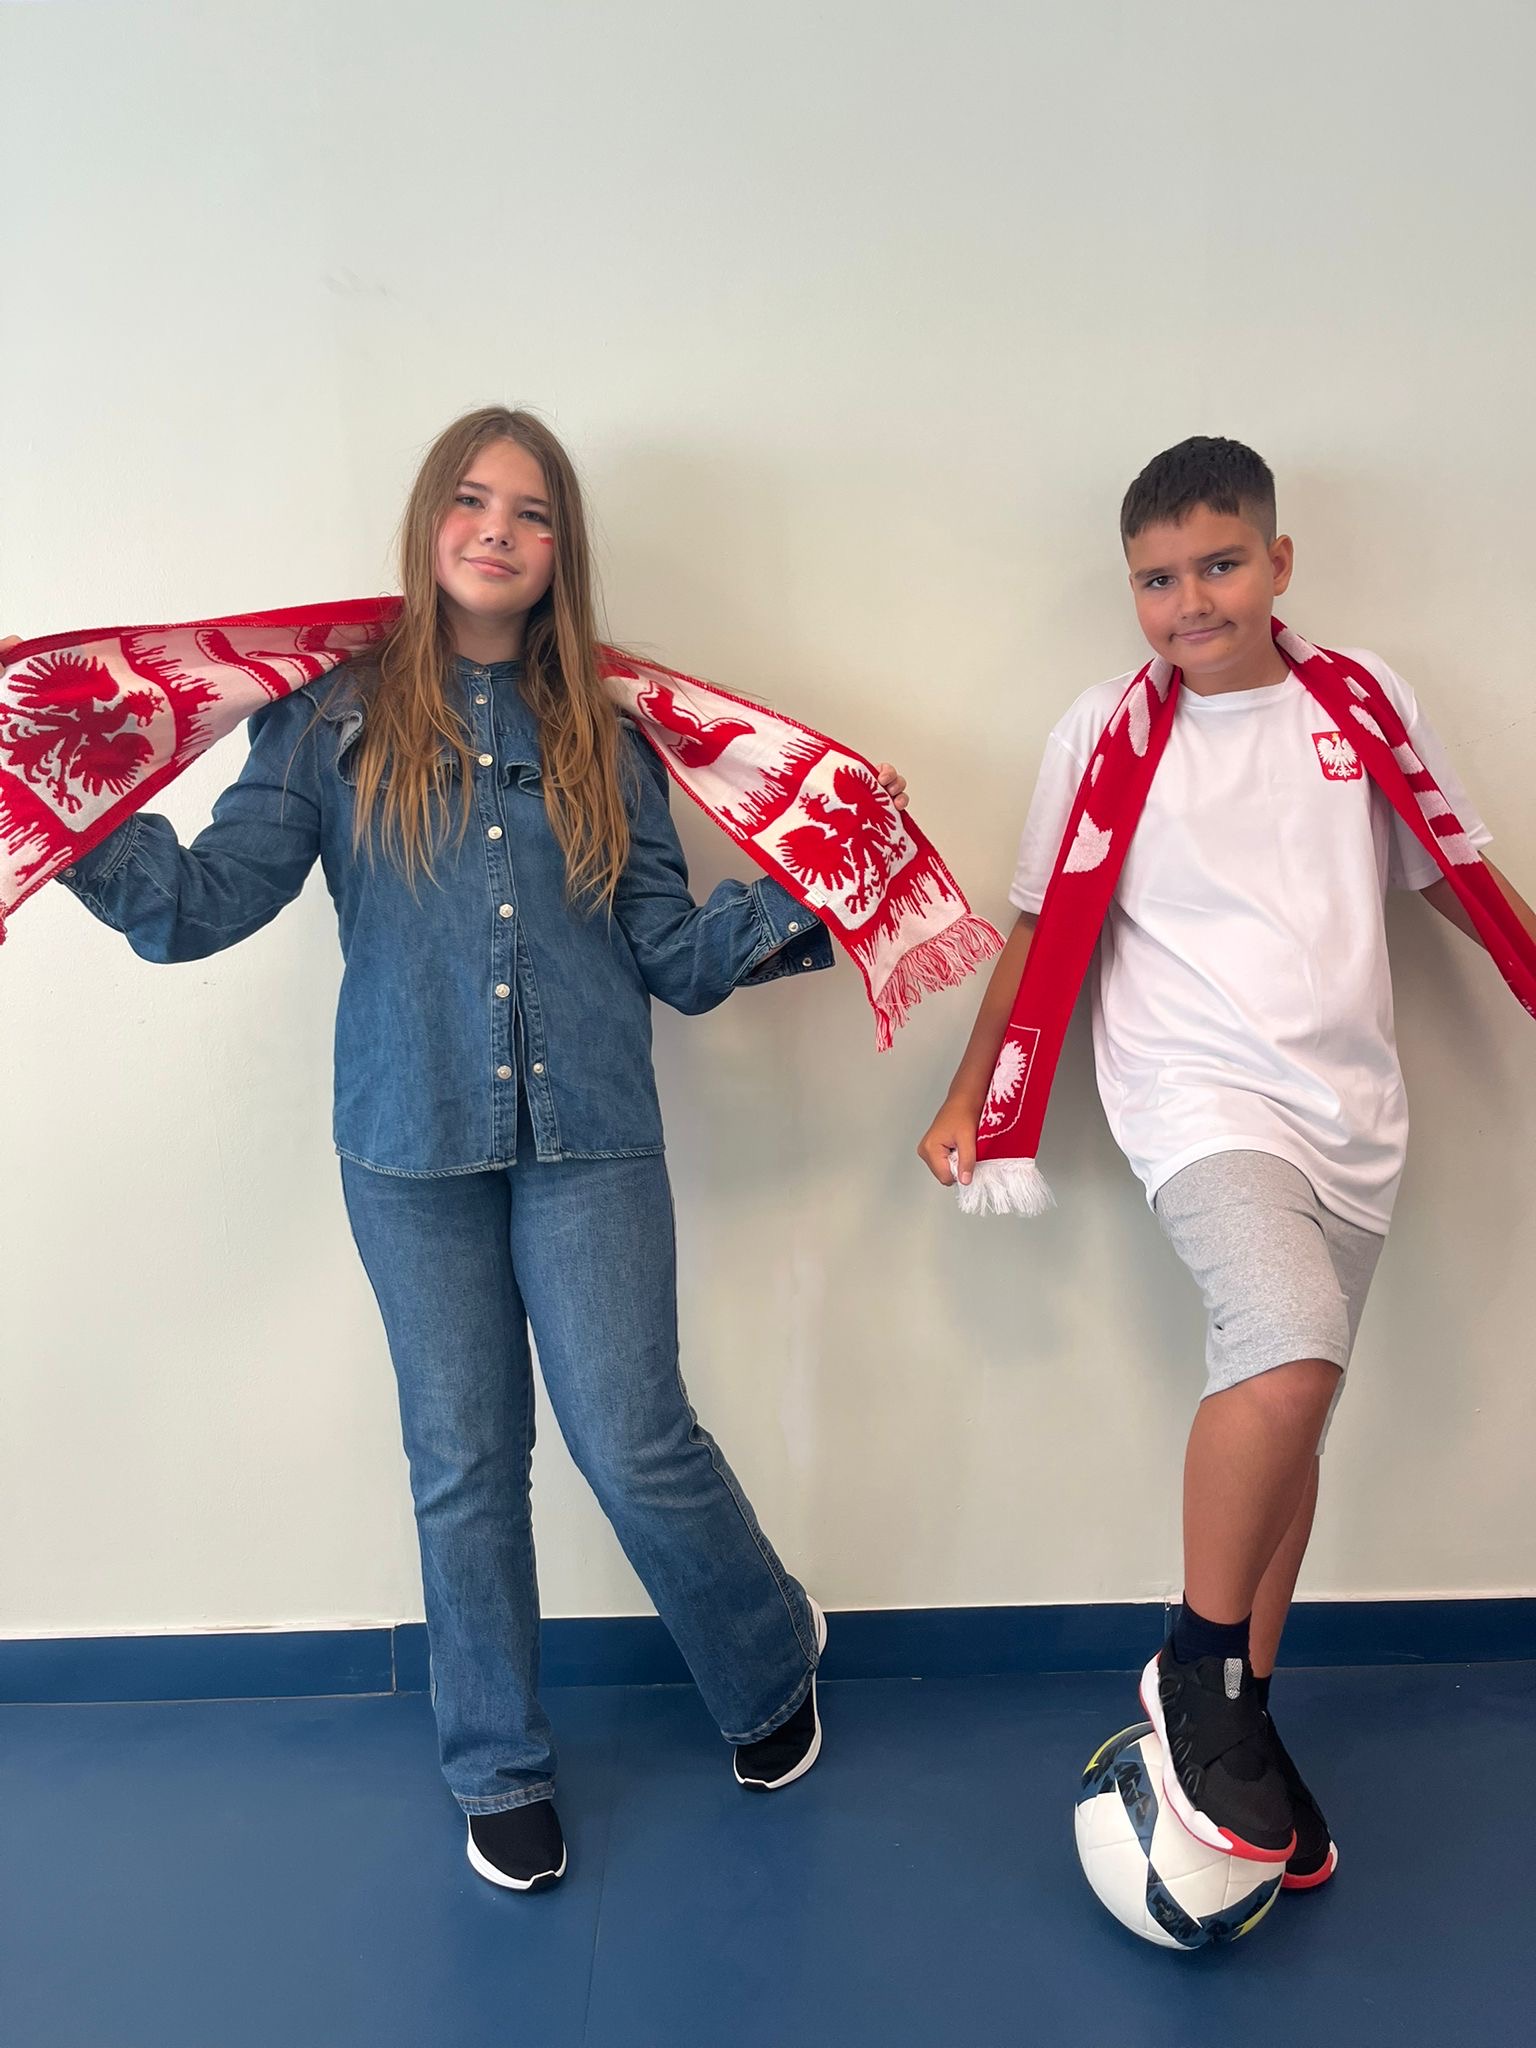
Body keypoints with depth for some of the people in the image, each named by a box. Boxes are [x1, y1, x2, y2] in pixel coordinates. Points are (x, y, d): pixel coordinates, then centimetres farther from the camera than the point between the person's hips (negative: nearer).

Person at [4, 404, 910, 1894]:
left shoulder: (605, 735, 8)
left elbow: (675, 956, 7)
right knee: (464, 1468, 10)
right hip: (414, 1151, 0)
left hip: (588, 1141, 0)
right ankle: (499, 1773, 32)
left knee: (636, 1445, -4)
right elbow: (202, 903, -3)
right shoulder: (334, 721, 5)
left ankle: (772, 1662, 28)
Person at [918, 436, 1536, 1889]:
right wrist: (968, 1103, 4)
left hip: (1351, 1115, 4)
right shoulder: (1107, 733, 0)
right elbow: (1043, 928, 5)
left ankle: (1239, 1717, 26)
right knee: (1290, 1352, -26)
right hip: (1200, 1102, -4)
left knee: (1283, 1410, 8)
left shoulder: (1364, 703, 7)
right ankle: (1197, 1674, -4)